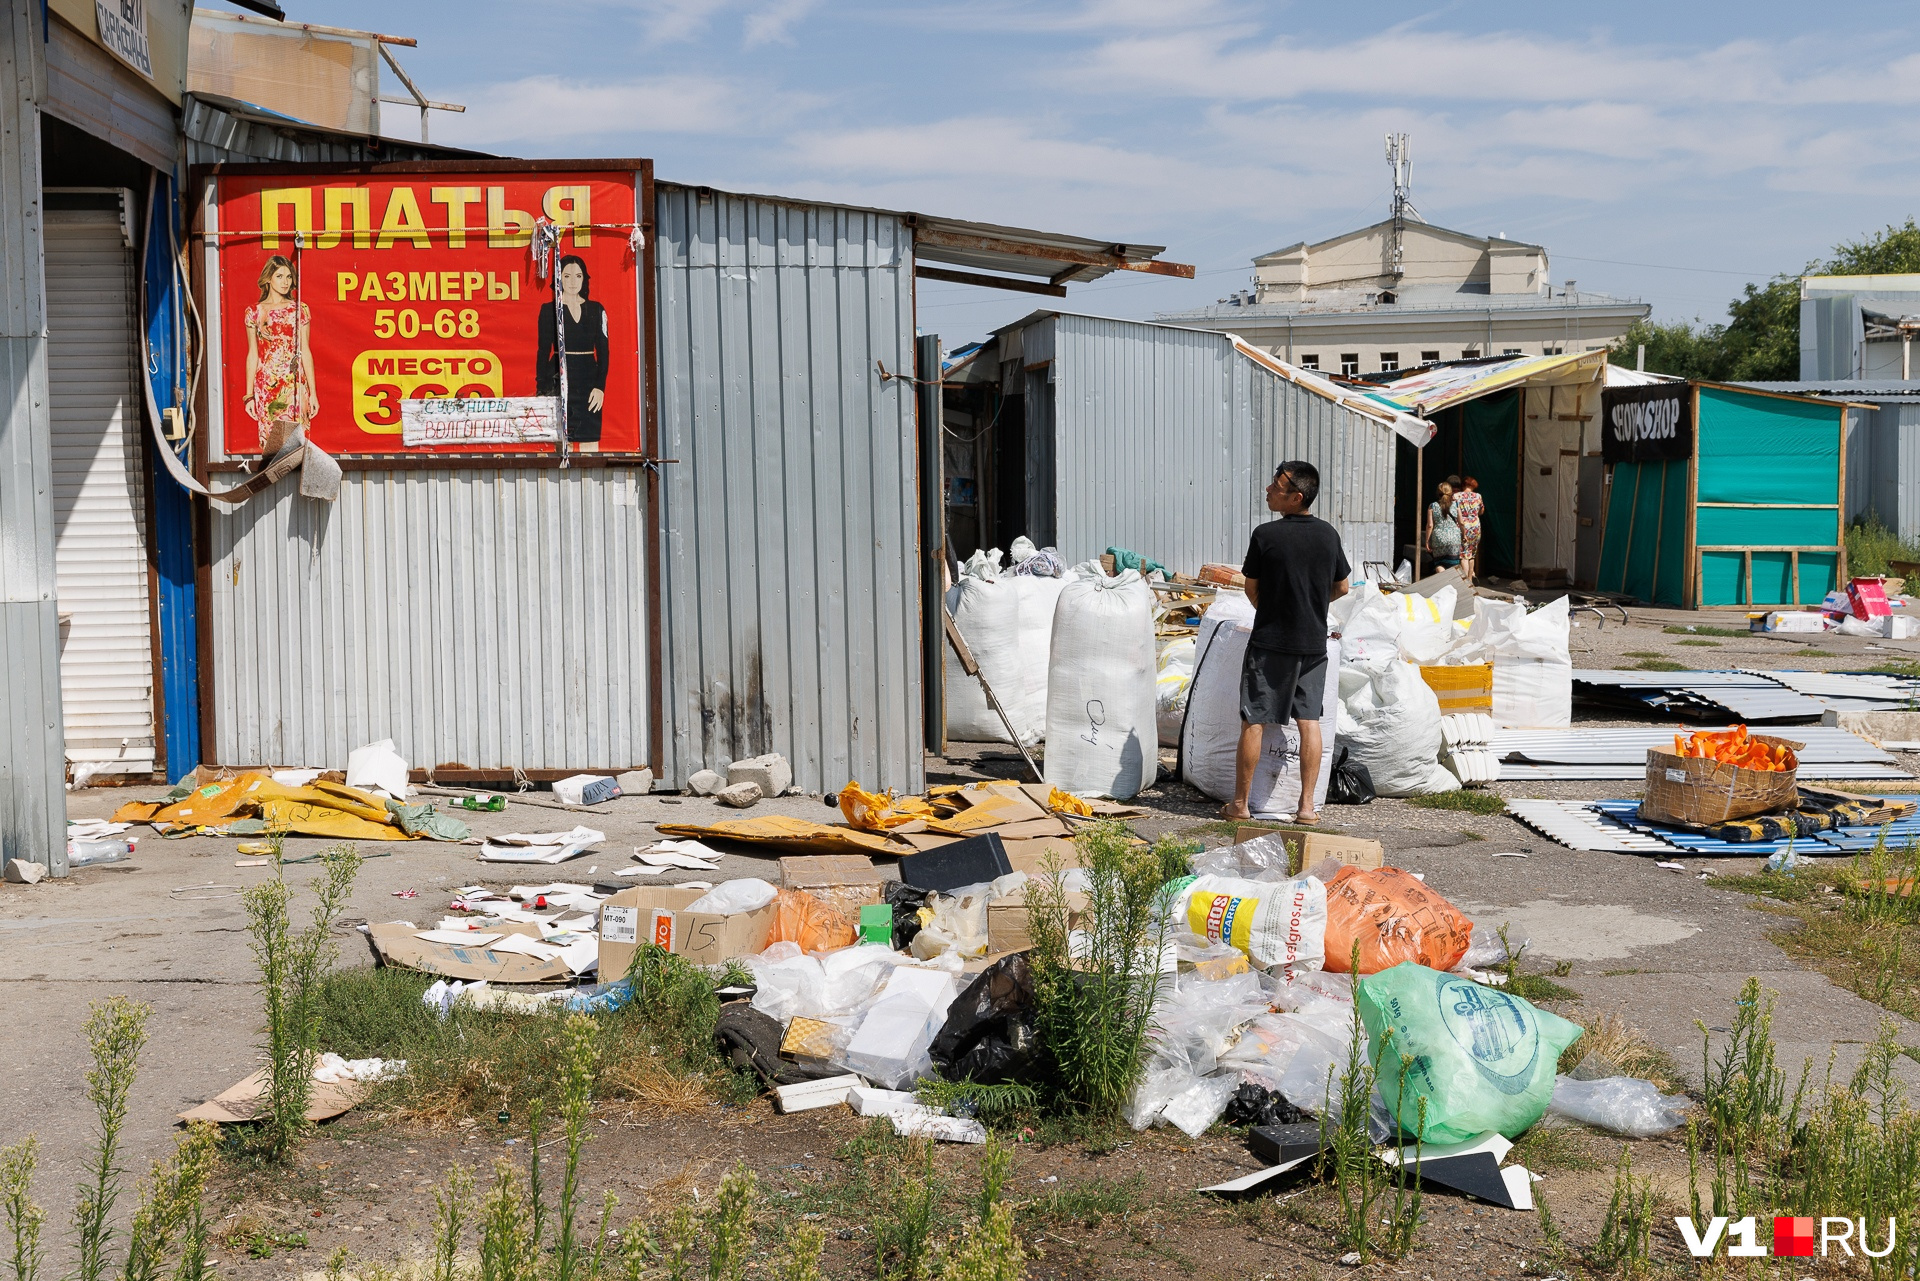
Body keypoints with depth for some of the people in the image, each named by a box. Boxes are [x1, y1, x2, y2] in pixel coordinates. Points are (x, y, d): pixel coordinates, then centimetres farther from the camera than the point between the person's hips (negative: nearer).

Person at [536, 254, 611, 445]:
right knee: (562, 442, -6)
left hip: (589, 381, 2)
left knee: (590, 441, -2)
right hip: (559, 380, -2)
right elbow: (543, 351, 3)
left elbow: (603, 352, 7)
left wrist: (600, 386, -4)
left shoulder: (596, 309, 8)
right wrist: (542, 390, -4)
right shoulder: (549, 309, 3)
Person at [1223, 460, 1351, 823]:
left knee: (1254, 721, 4)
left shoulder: (1266, 535, -12)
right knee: (1309, 720, 7)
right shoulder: (1329, 534, 1)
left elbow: (1251, 589, -1)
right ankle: (1307, 806, 6)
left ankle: (1240, 803, 10)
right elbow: (1341, 588, 12)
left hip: (1269, 642, -4)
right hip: (1314, 642, 4)